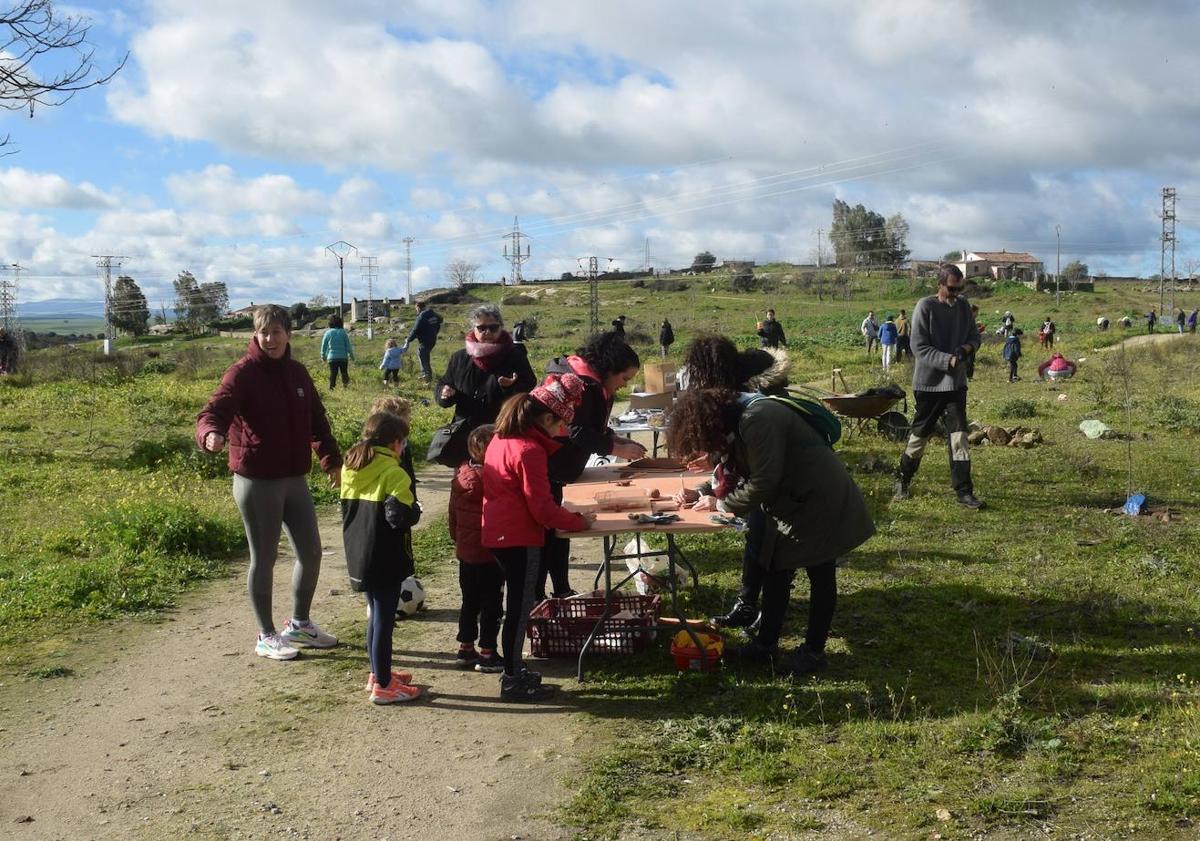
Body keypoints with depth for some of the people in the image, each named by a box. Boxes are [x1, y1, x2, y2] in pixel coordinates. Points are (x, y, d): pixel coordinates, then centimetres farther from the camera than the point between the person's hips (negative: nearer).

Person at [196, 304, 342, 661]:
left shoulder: (297, 373, 8)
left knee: (311, 553, 12)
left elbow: (317, 420, 19)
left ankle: (299, 624, 31)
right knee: (264, 559, 4)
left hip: (295, 480, 6)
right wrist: (211, 433, -47)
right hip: (257, 483, -6)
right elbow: (214, 411, -25)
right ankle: (266, 636, 19)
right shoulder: (243, 373, -11)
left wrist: (332, 460, 21)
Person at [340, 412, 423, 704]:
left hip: (359, 556, 8)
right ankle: (383, 686, 8)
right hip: (386, 561, -8)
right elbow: (400, 516, -26)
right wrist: (415, 511, -6)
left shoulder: (350, 469, 6)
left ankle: (378, 673, 33)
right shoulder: (393, 473, -18)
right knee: (384, 619, 1)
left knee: (375, 614, 21)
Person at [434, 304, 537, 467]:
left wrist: (513, 386, -25)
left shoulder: (515, 357, -1)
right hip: (465, 434, 3)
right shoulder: (459, 358, 8)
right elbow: (441, 387, 15)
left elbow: (530, 390, -4)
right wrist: (444, 393, -8)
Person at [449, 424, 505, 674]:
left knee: (470, 602, 18)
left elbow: (453, 513, 11)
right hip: (489, 553, -8)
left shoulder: (461, 474, 2)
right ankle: (487, 654, 10)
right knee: (492, 605, 4)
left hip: (465, 552, 8)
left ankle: (465, 649, 26)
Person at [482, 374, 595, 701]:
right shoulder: (530, 450, -19)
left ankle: (513, 670, 29)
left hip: (497, 532, 9)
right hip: (519, 538, -9)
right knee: (519, 607, 0)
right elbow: (542, 509, -19)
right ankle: (513, 683, 8)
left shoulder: (501, 440, 9)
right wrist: (578, 521, -6)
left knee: (517, 604, 19)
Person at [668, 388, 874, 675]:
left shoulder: (758, 419, -25)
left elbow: (764, 482, -27)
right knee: (775, 571, 13)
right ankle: (766, 644, 22)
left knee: (820, 575, 4)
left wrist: (720, 504, -16)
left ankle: (814, 651, 14)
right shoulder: (737, 422, 6)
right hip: (792, 503, 10)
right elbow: (731, 472, 19)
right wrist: (700, 494, 4)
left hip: (820, 502, -10)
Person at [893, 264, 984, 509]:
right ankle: (902, 480, 27)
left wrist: (968, 347, -8)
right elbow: (919, 347, -15)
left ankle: (964, 490, 3)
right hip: (929, 382, -4)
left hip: (956, 382, 4)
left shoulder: (963, 306, 6)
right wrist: (948, 360, -24)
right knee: (920, 434, 8)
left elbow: (974, 336, 15)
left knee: (959, 435, -1)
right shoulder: (925, 307, -11)